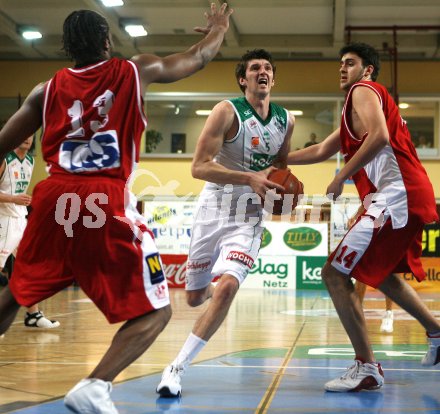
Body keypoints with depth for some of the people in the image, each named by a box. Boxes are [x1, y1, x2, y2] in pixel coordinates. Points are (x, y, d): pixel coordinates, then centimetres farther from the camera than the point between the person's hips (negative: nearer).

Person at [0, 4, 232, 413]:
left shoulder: (46, 89, 13)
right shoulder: (136, 71, 9)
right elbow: (197, 57, 24)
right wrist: (218, 27, 44)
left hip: (54, 199, 4)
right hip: (106, 202, -4)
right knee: (155, 312, 3)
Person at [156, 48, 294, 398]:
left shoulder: (286, 120, 4)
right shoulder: (228, 111, -11)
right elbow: (199, 167, -18)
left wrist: (281, 184, 0)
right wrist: (249, 178, -28)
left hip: (249, 215, 2)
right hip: (214, 209, -2)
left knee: (227, 287, -22)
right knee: (194, 296, 10)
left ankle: (178, 368, -16)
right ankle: (213, 286, 51)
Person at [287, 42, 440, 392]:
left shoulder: (364, 91, 0)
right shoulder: (365, 103, 29)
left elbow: (379, 137, -21)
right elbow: (323, 150, 35)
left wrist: (341, 178, -15)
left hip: (395, 195, -10)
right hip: (409, 195, 10)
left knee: (335, 273, -11)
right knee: (381, 271, 32)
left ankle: (367, 369, -10)